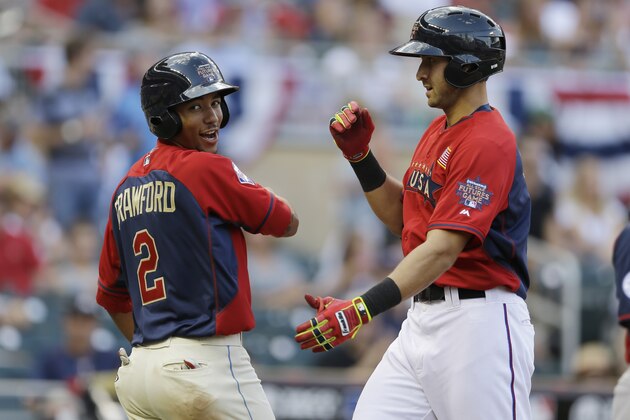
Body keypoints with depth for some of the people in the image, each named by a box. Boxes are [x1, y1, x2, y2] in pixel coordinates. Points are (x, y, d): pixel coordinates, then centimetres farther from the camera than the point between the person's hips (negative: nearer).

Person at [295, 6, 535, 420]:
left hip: (479, 322, -9)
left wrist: (361, 309, -34)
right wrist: (359, 153, 8)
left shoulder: (488, 143, -17)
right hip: (422, 317, 9)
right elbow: (402, 218, 23)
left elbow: (442, 249, -26)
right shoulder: (438, 131, 15)